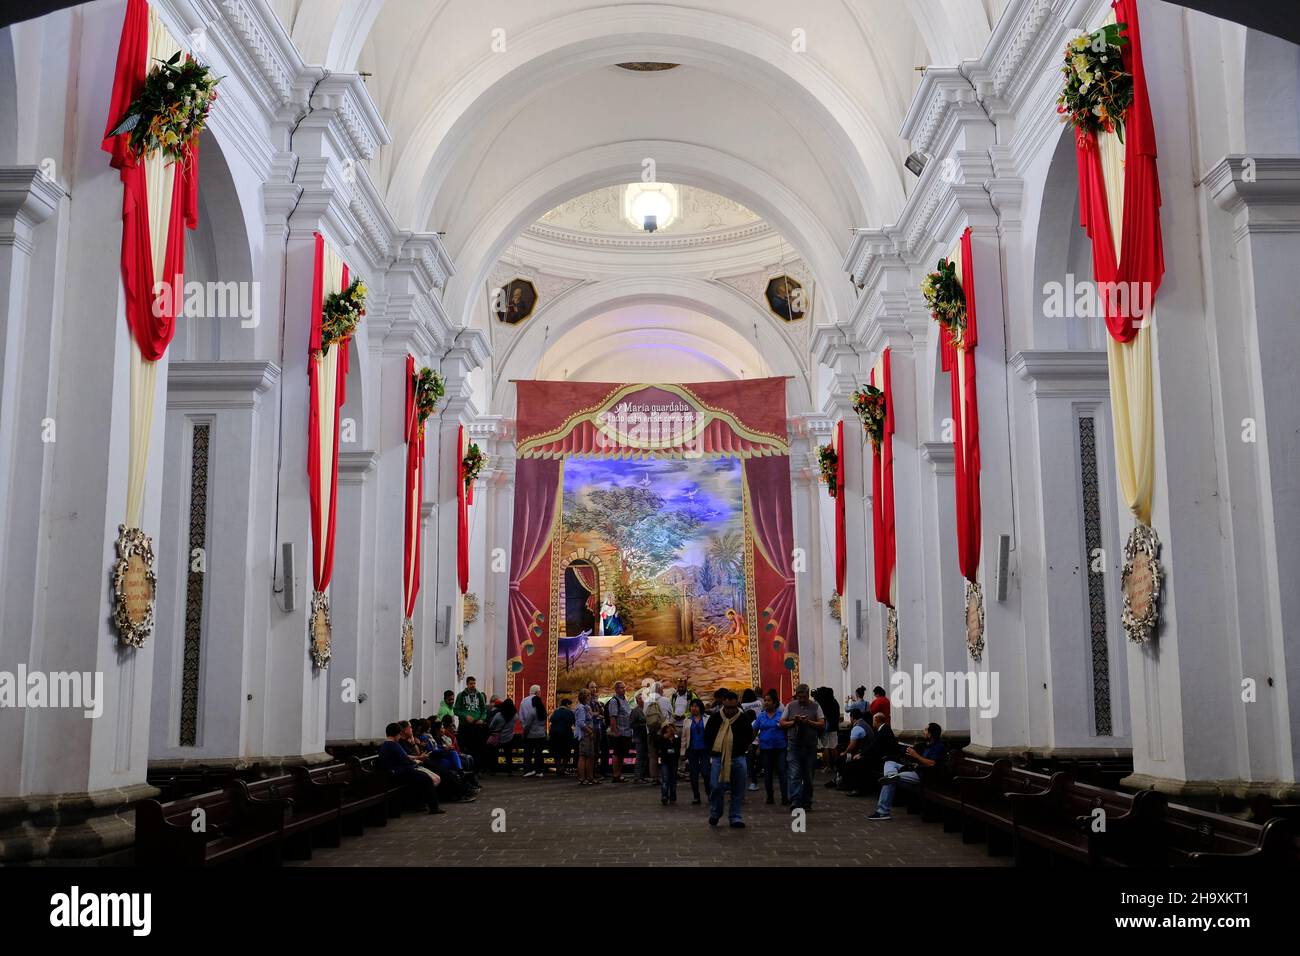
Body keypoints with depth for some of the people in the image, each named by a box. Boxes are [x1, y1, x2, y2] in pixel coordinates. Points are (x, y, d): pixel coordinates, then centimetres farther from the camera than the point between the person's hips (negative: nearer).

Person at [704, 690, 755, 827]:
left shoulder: (744, 718, -1)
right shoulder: (715, 718, 0)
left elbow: (749, 738, 11)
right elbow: (707, 736, 12)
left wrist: (741, 750, 3)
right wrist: (713, 751, 6)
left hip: (738, 759, 0)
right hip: (718, 758, 0)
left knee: (738, 790, 2)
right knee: (716, 787, -5)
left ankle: (736, 817, 12)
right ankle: (714, 814, 17)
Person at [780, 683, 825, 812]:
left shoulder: (815, 706, 6)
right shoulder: (790, 706, 8)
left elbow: (822, 724, 1)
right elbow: (782, 723, 8)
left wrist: (809, 722, -14)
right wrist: (793, 722, -9)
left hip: (810, 745, 1)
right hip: (794, 745, -1)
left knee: (808, 776, 7)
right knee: (794, 774, -11)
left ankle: (806, 802, 17)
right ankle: (795, 801, -15)